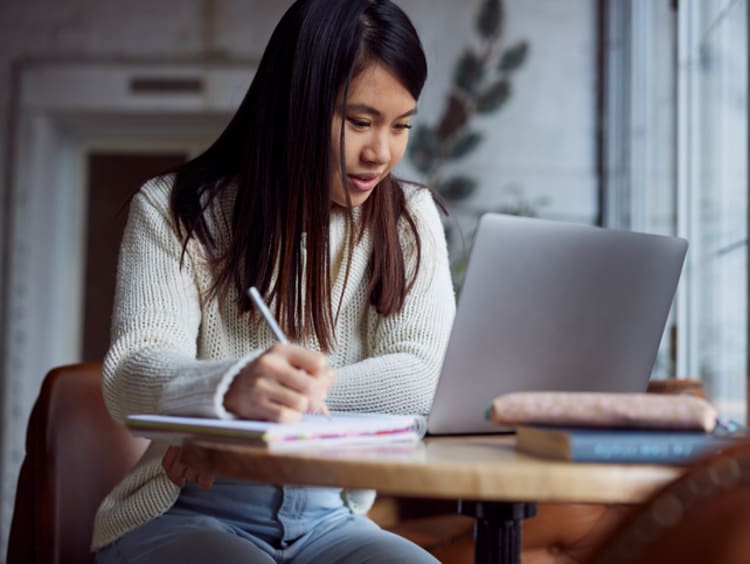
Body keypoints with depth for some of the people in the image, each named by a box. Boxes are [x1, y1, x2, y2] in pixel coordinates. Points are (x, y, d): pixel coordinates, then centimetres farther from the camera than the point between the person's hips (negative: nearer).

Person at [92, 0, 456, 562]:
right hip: (181, 515, -2)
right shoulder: (173, 210, -3)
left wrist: (283, 397, -24)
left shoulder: (407, 218, 4)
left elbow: (422, 378, -10)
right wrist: (231, 388, -40)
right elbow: (131, 373, -17)